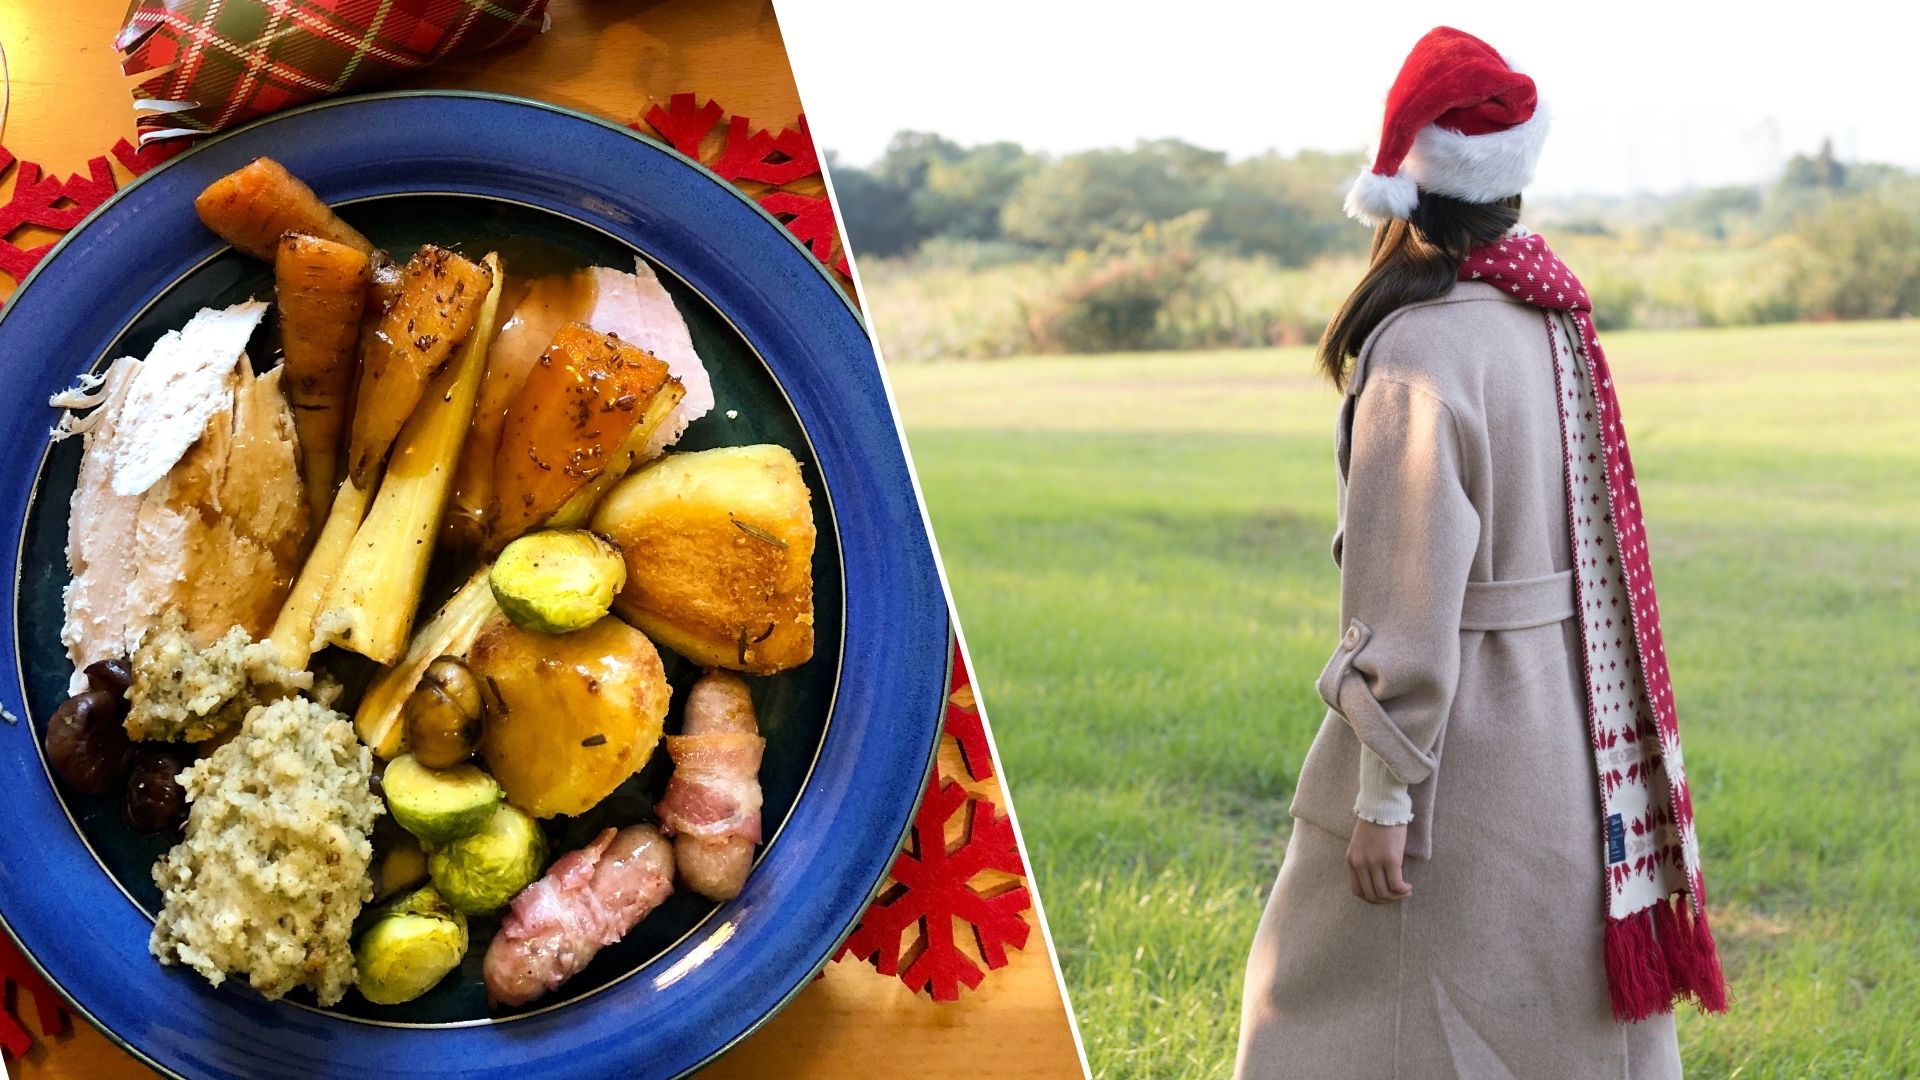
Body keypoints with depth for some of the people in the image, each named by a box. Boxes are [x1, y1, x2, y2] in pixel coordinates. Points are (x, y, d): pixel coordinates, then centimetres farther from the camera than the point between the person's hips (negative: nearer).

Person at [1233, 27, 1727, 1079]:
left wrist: (1385, 795, -16)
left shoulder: (1423, 352, -20)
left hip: (1458, 746, -8)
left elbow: (1411, 599, -21)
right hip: (1564, 745, 8)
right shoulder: (1551, 322, 4)